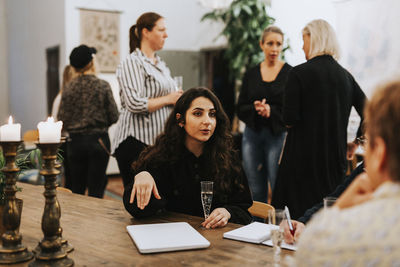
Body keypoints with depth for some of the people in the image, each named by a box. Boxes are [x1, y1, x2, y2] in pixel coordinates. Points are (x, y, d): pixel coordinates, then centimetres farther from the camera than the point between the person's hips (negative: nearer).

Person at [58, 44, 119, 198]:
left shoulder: (69, 89, -3)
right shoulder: (103, 86, -8)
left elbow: (63, 121, -2)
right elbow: (113, 117, -7)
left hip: (75, 141, 2)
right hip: (98, 140, -2)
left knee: (77, 189, 13)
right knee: (96, 189, 3)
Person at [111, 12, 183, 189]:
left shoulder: (161, 65, 19)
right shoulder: (132, 63, -8)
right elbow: (135, 104, -21)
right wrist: (168, 99, -11)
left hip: (159, 141, 8)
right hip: (137, 143, -8)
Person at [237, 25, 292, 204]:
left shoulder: (290, 73, 0)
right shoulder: (251, 74, 10)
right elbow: (240, 109, 8)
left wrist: (271, 110, -15)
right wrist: (255, 108, -11)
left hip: (277, 135, -3)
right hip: (252, 135, 3)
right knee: (257, 191, 9)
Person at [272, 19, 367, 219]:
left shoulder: (299, 73, -10)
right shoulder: (345, 75, 7)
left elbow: (290, 119, -15)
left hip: (304, 157, -5)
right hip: (336, 157, 6)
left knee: (297, 217, 3)